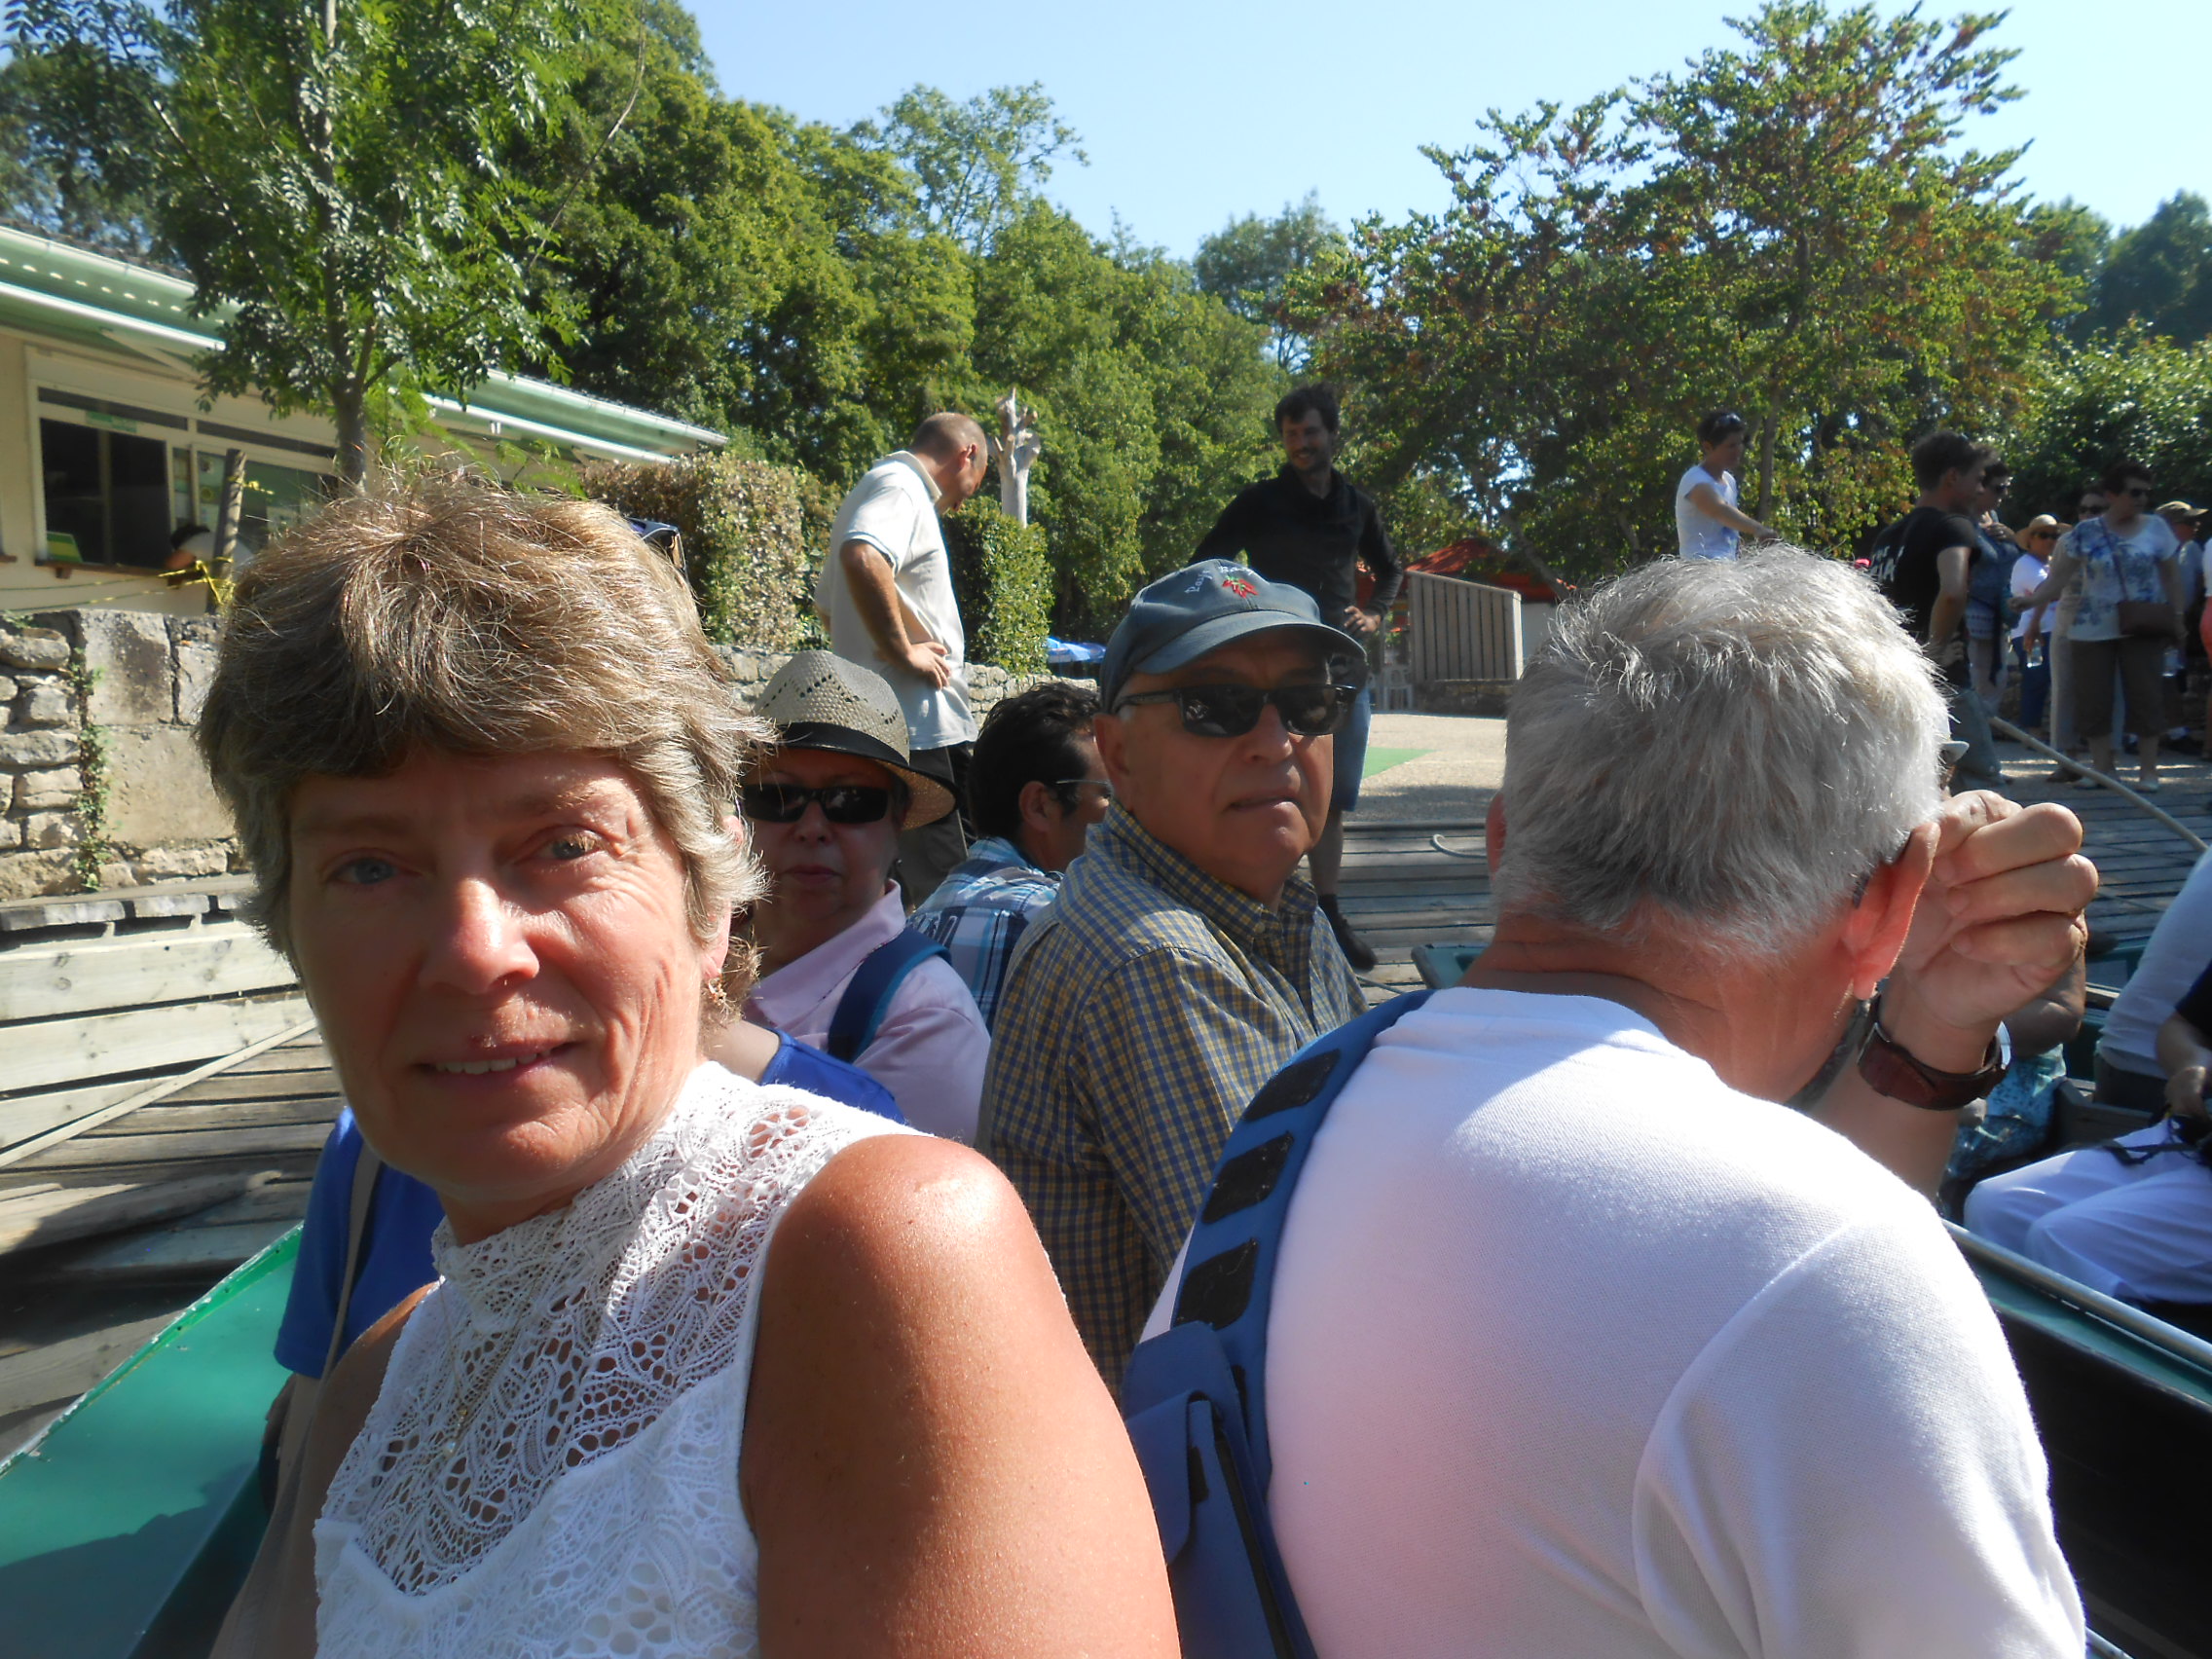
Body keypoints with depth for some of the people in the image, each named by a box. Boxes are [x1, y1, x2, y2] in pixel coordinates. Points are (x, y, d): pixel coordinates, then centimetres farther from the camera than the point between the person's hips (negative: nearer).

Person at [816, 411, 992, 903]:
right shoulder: (901, 485, -7)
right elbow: (863, 558, -30)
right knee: (939, 895, -10)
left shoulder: (885, 484, 25)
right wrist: (905, 653, -22)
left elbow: (829, 606, 35)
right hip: (916, 728, -10)